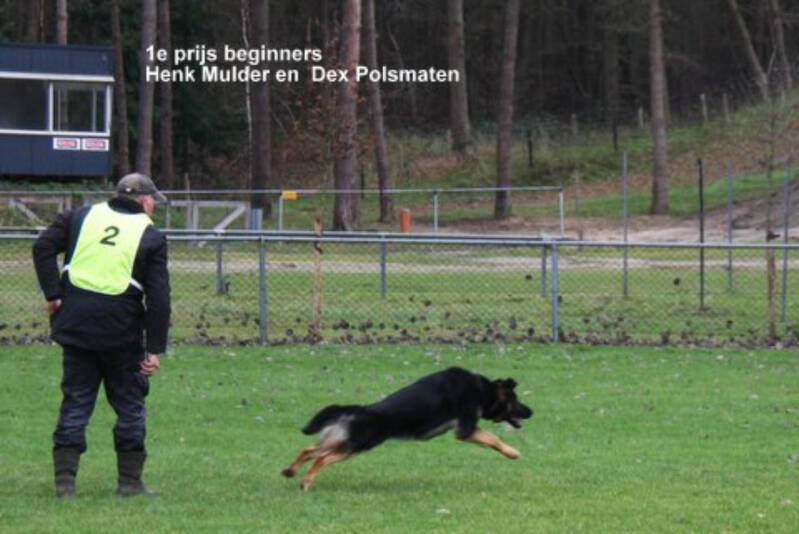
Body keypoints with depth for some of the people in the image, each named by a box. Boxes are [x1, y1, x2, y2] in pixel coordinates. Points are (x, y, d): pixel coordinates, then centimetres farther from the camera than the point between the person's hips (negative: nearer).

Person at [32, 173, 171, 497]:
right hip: (121, 330, -3)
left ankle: (64, 478, 2)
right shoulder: (151, 237, 2)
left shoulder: (83, 216, 10)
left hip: (75, 323, 3)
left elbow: (43, 247, 0)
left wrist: (53, 293, 2)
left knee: (75, 401, 8)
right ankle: (130, 481, 9)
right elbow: (158, 298, -3)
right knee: (130, 404, 9)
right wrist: (155, 349, -3)